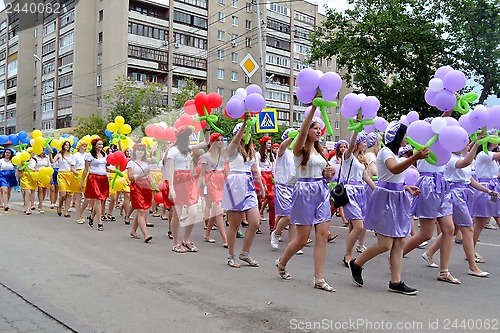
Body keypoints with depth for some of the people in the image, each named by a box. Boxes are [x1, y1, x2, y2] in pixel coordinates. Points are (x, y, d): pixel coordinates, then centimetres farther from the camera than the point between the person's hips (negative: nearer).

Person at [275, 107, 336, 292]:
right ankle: (282, 262, 28)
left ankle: (319, 279, 4)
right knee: (302, 239, 0)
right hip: (305, 192, -6)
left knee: (323, 236, -1)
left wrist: (328, 174, -2)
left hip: (322, 192, 7)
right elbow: (302, 132, -25)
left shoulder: (319, 151, 17)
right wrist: (313, 108, -33)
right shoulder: (300, 149, -4)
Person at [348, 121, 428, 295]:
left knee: (399, 243, 6)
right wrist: (415, 158, -46)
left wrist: (407, 188, 12)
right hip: (385, 198, -10)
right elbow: (394, 169, -34)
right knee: (385, 244, -8)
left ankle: (396, 282, 12)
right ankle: (356, 263, 13)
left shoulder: (394, 153, 19)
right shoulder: (385, 152, -11)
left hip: (397, 200, 10)